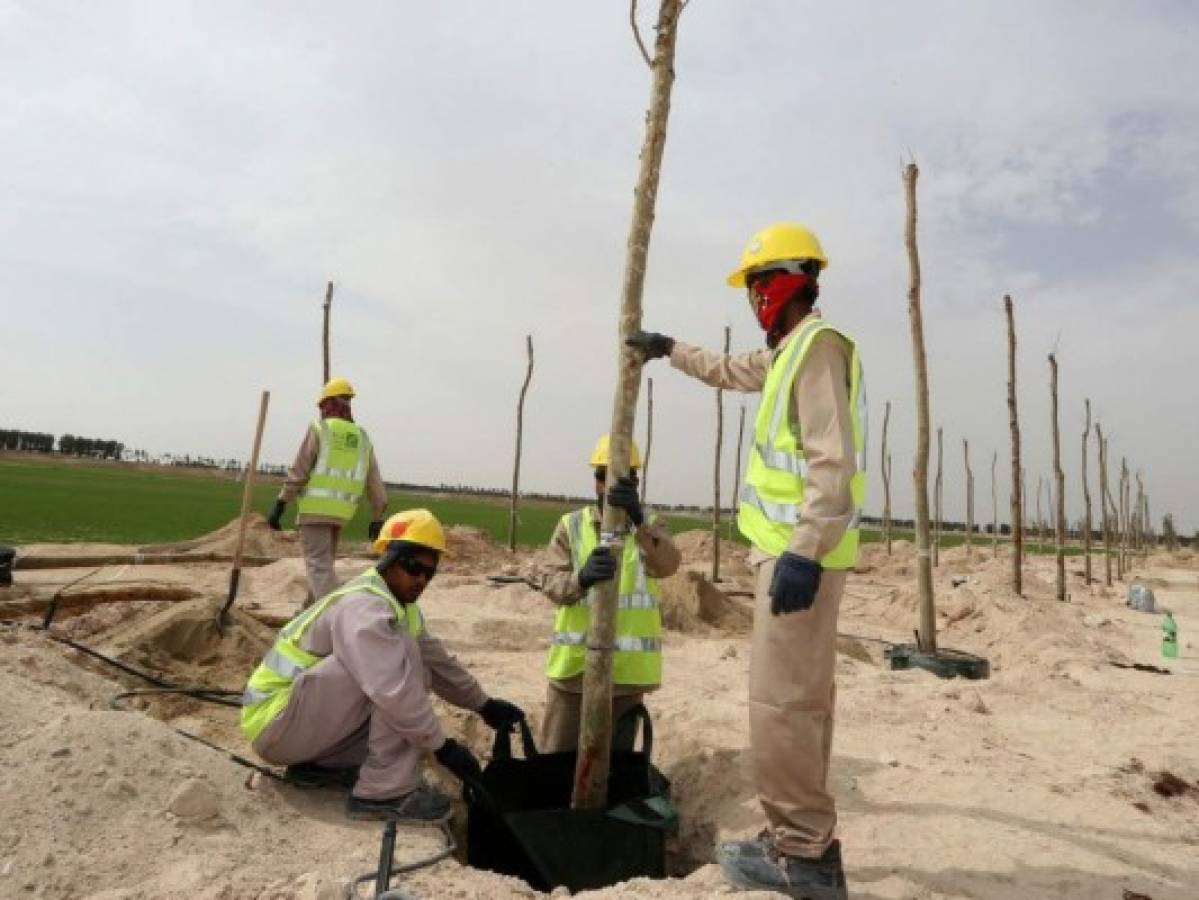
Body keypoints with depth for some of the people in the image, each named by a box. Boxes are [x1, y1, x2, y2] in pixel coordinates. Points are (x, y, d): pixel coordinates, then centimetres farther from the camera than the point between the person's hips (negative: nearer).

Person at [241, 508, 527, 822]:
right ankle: (385, 791, -18)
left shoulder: (402, 606, 6)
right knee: (403, 657, -23)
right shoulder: (363, 606, -25)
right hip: (274, 721, -10)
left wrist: (483, 705, 16)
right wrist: (442, 745, -26)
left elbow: (438, 662, 15)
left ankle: (320, 764, 8)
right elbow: (392, 692, -33)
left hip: (304, 717, 10)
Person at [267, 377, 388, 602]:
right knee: (323, 561, 21)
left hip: (315, 508, -5)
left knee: (319, 566, -8)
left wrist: (279, 506, -5)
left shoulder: (319, 429, -4)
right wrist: (377, 520, 14)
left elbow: (297, 472, -9)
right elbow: (375, 484, 8)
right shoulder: (362, 437, 10)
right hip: (342, 511, 5)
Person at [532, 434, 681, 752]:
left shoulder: (650, 526, 4)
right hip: (574, 663, 0)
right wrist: (581, 577, -30)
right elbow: (548, 580, -8)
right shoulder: (571, 524, 4)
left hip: (627, 667, 0)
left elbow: (667, 565, -18)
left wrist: (639, 520, -36)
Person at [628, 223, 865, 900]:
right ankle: (807, 842, 23)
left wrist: (804, 553, -26)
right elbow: (730, 370, 40)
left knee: (781, 700, -8)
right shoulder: (789, 353, 20)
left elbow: (833, 460, -22)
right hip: (795, 547, 11)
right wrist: (669, 349, 48)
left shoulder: (818, 345, -12)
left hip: (800, 551, -11)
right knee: (802, 699, 13)